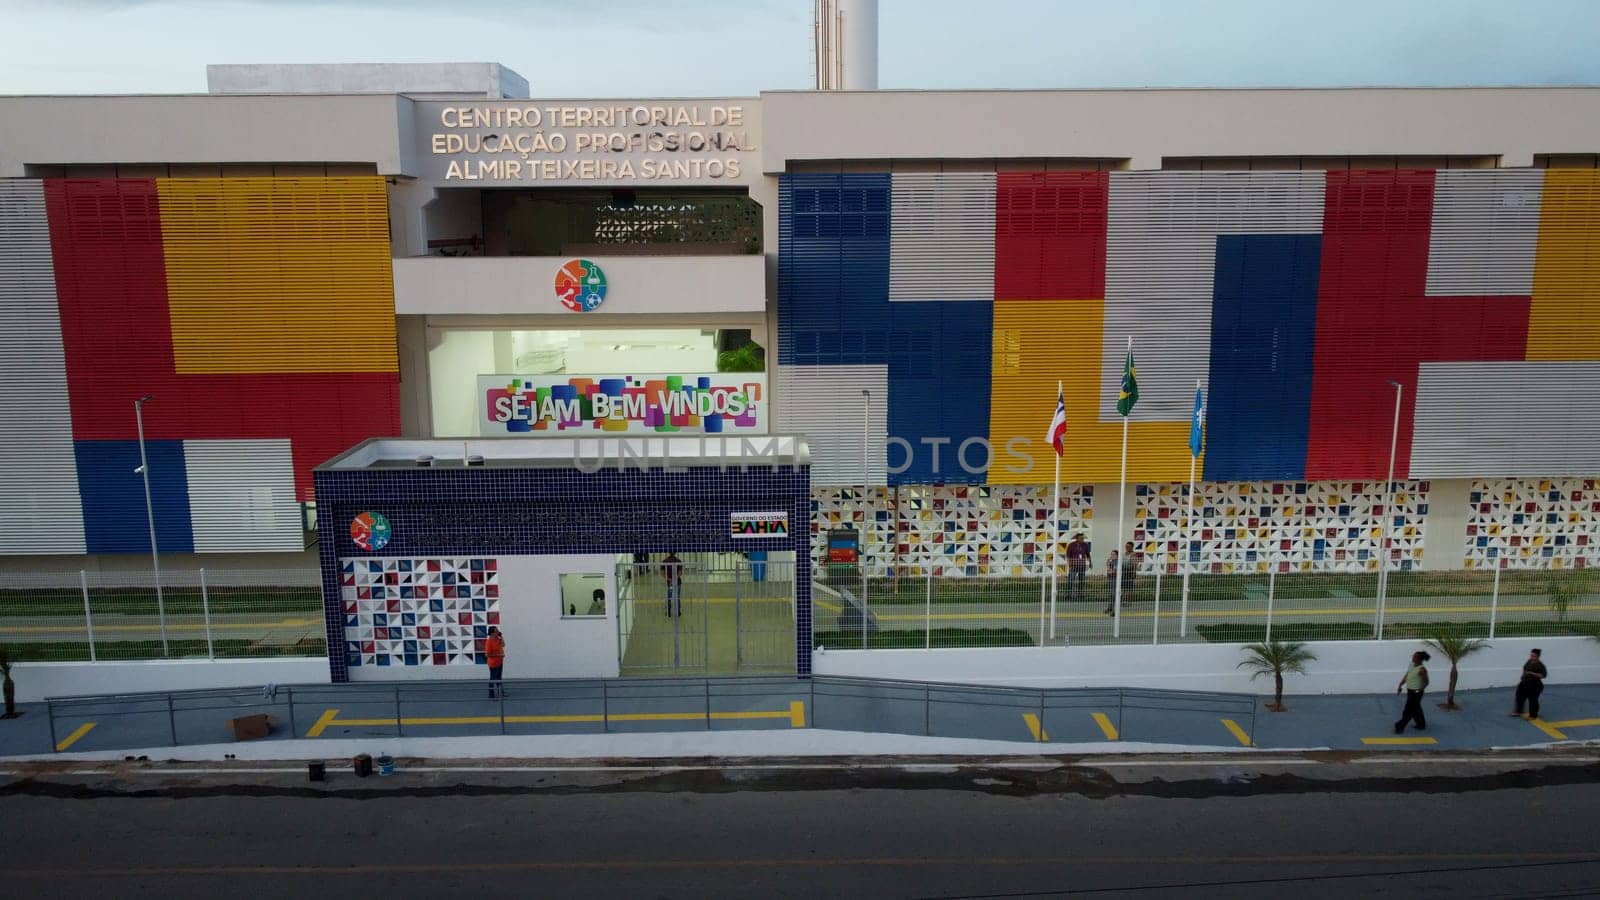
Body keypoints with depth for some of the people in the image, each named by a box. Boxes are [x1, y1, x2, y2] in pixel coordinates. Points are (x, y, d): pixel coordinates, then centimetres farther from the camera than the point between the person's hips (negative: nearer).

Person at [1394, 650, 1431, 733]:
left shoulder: (1422, 669, -18)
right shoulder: (1411, 665, 6)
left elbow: (1426, 682, -15)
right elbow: (1406, 677, 13)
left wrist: (1419, 690, -22)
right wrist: (1400, 686, 9)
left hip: (1416, 692, -8)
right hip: (1409, 691, 8)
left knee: (1408, 710, -2)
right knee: (1415, 709, 19)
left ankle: (1400, 726, 1)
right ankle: (1421, 724, 33)